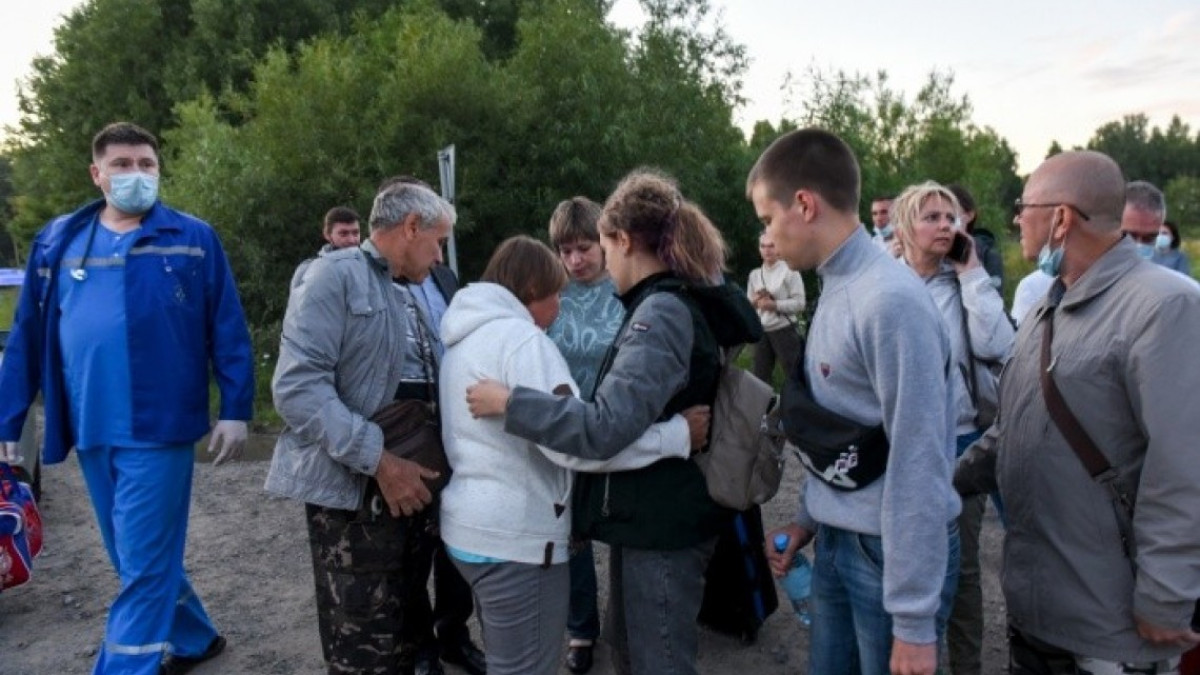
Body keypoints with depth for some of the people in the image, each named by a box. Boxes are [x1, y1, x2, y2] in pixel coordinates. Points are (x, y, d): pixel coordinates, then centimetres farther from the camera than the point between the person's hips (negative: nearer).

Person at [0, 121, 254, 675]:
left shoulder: (192, 239, -1)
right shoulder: (56, 242, 9)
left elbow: (228, 331, -3)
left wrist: (236, 411, -9)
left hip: (157, 426, -5)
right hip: (90, 430, 5)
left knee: (144, 565, 0)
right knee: (139, 558, 17)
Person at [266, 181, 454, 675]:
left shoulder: (409, 298, 17)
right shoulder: (336, 275, -9)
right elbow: (297, 386, -21)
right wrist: (379, 461, -24)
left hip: (412, 484, 8)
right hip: (358, 493, -8)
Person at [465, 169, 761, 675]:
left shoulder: (662, 313, -23)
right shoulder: (676, 302, 9)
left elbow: (605, 427, -31)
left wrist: (507, 402, -24)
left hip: (661, 523, -10)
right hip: (652, 513, 10)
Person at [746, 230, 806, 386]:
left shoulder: (789, 271, -4)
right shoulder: (754, 275, 12)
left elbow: (799, 303, -11)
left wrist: (774, 304, -19)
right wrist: (755, 301, -8)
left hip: (784, 330, -5)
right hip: (761, 332, 5)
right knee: (760, 377, 10)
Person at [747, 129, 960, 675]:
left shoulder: (891, 302, -22)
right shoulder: (835, 287, 6)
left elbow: (917, 461, -22)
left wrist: (913, 618, -19)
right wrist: (809, 518, 11)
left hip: (891, 552, -8)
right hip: (835, 542, 8)